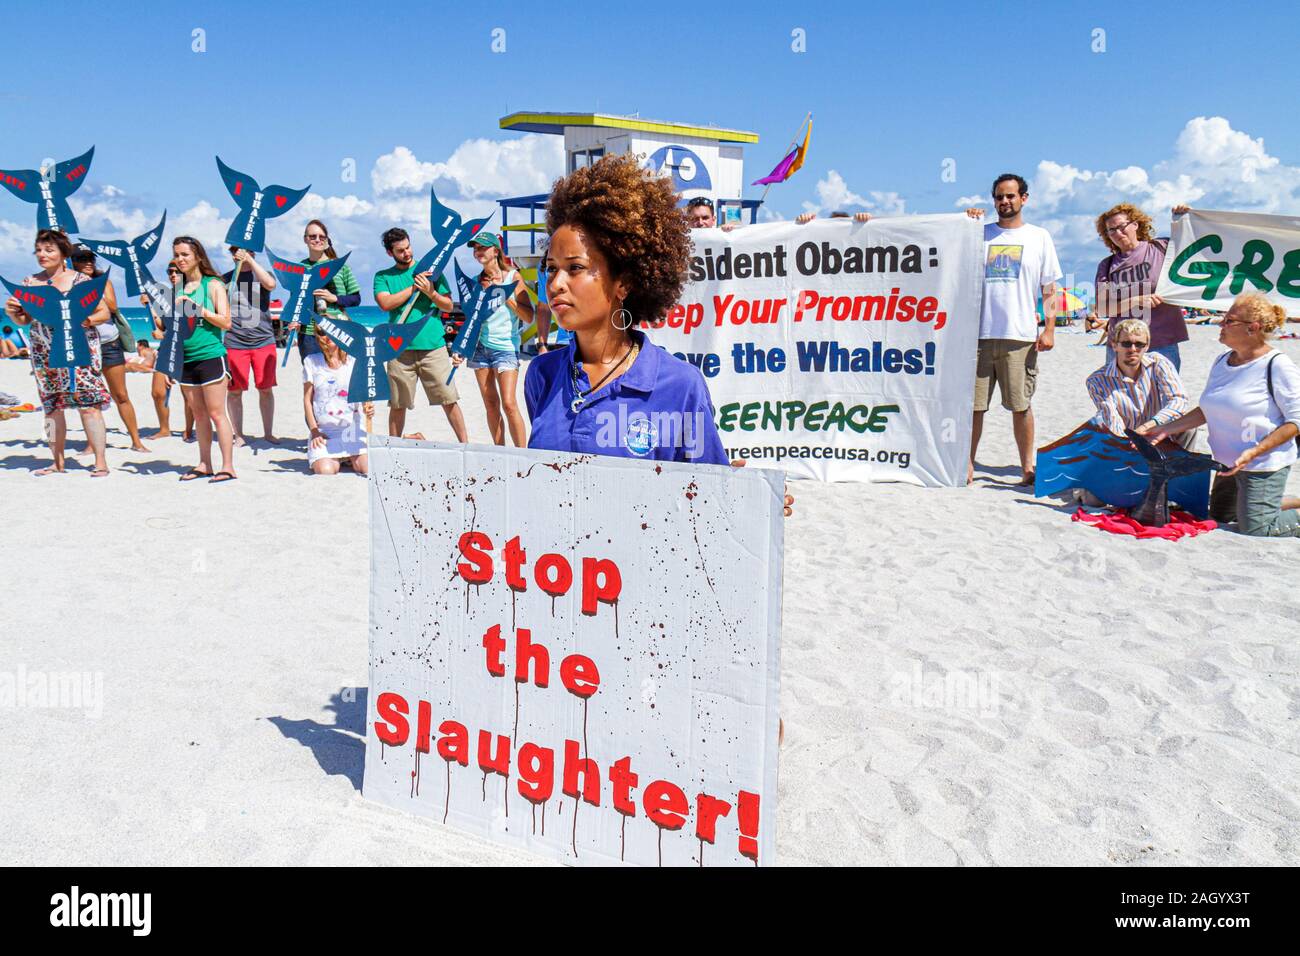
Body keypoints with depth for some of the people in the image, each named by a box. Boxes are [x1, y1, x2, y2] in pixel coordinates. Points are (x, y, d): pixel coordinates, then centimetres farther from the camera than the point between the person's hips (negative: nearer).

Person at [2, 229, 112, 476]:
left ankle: (101, 462, -4)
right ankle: (58, 463, 15)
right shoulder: (30, 282, 10)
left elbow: (104, 313, -2)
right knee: (51, 406, 7)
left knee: (88, 405, -8)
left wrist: (85, 321, -20)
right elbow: (24, 319, 14)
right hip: (44, 353, 5)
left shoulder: (81, 280, -2)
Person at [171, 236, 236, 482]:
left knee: (216, 413, -5)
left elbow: (226, 322, -8)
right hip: (186, 358, 5)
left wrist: (198, 308, -16)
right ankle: (204, 465, 17)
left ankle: (228, 466, -1)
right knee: (198, 415, 10)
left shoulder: (214, 285, -1)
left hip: (211, 357, -5)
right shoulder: (177, 288, 12)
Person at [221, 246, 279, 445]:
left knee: (266, 389, 3)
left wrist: (249, 260, -16)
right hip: (234, 342, 1)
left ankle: (268, 433, 15)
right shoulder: (226, 278, 10)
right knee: (234, 390, 1)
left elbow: (270, 284, -17)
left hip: (264, 340, -1)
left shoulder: (262, 274, 8)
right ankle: (238, 435, 12)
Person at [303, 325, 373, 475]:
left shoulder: (353, 362, 4)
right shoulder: (311, 362, 4)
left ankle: (348, 457, 17)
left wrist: (368, 408, -20)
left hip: (352, 428, 1)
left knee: (367, 468, -17)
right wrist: (314, 431, -3)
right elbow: (307, 399, 4)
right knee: (325, 471, -23)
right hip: (323, 431, 0)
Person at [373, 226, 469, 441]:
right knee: (398, 404, 6)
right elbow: (385, 303, -7)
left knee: (449, 399, -3)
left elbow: (448, 305, 8)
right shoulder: (383, 277, 12)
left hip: (433, 345, 0)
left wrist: (431, 293, -10)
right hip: (400, 349, 0)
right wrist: (414, 287, -7)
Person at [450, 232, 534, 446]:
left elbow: (529, 317, -4)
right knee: (491, 405, 4)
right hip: (480, 346, 4)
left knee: (509, 404, -12)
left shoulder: (512, 277, 0)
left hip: (505, 347, -4)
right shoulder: (477, 281, 9)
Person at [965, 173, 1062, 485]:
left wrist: (1049, 328, -1)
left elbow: (1050, 288, 10)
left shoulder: (1039, 237, 11)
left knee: (1021, 405, 1)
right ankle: (967, 464, 9)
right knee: (972, 403, 1)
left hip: (1020, 335, -1)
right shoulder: (980, 234, 14)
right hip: (979, 332, 1)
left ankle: (1028, 467, 10)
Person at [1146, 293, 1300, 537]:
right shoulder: (1222, 361, 5)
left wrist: (1254, 452, -26)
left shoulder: (1278, 365, -16)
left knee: (1255, 530, -8)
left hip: (1265, 465, -8)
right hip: (1229, 462, 8)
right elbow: (1206, 411, 12)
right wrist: (1165, 430, 2)